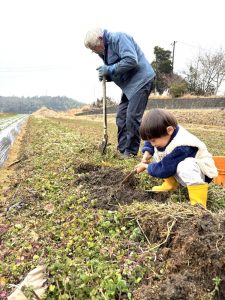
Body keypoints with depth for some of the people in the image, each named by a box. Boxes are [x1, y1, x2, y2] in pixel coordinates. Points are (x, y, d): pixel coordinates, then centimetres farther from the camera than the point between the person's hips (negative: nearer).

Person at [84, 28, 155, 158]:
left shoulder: (118, 38, -12)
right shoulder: (105, 50, 16)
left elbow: (131, 60, -25)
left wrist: (110, 69, -19)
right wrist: (107, 75, -1)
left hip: (141, 80, -10)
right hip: (130, 85, 10)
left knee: (132, 117, -11)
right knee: (121, 117, 6)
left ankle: (131, 152, 0)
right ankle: (122, 150, 12)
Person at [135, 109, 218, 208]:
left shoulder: (181, 148, -38)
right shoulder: (164, 135, -14)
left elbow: (164, 170, -30)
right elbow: (149, 141, 8)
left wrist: (146, 166, -14)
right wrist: (147, 153, -11)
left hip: (199, 173, -9)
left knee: (185, 166, -43)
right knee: (154, 153, 1)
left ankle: (199, 205, -34)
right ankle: (171, 184, 4)